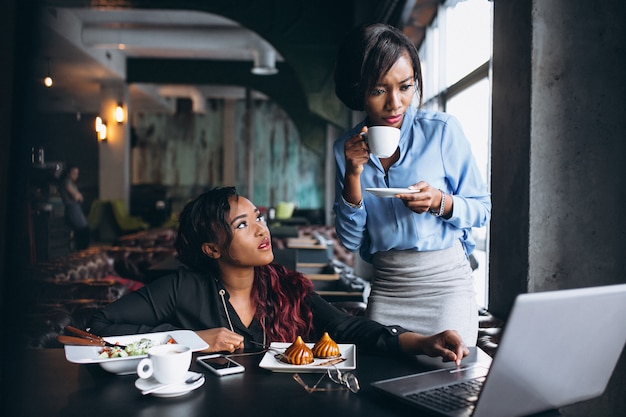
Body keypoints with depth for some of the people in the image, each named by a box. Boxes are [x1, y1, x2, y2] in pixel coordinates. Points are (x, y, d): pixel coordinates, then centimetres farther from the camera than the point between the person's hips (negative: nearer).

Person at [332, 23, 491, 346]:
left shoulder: (442, 131, -7)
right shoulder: (347, 148, 1)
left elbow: (482, 209, -1)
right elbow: (351, 240, -1)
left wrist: (439, 202, -21)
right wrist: (353, 173, -13)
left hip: (446, 282, -2)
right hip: (385, 290, 2)